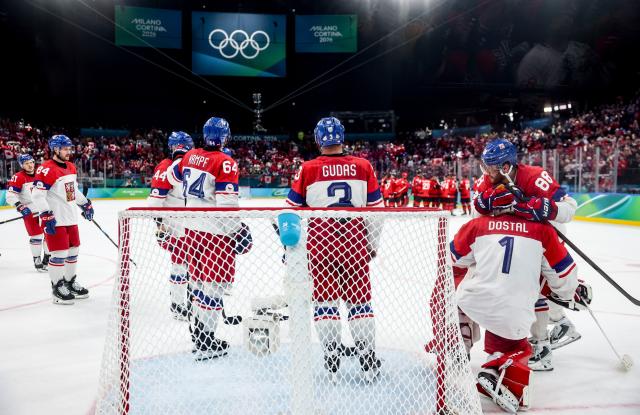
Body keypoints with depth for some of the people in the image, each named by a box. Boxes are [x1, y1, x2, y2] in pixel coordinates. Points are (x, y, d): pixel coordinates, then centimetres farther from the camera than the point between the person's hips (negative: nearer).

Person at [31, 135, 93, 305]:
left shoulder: (71, 167, 12)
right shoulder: (46, 169, -16)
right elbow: (38, 195, -20)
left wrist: (86, 204, 25)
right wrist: (46, 217, -23)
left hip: (71, 218, 9)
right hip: (55, 220, -9)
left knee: (73, 251, 15)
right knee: (60, 254, -5)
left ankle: (70, 282, 29)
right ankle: (57, 287, 10)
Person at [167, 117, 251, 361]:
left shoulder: (190, 156, 6)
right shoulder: (224, 163, -15)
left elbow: (173, 176, 24)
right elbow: (226, 203, -21)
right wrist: (239, 231, -11)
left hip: (191, 228, 8)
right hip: (215, 232, -7)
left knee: (200, 279, 21)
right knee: (215, 284, -2)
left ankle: (197, 328, 34)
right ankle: (206, 343, 1)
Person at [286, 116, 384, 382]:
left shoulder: (307, 169, -3)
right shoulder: (363, 167, 1)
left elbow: (292, 209, 1)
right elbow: (376, 209, 4)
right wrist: (373, 244, 15)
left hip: (319, 244, -1)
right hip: (355, 243, 1)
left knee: (325, 301, 11)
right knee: (359, 301, 11)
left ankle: (332, 362, 14)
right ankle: (369, 363, 16)